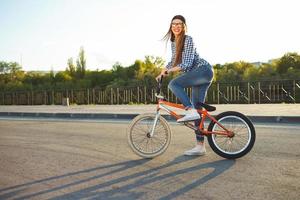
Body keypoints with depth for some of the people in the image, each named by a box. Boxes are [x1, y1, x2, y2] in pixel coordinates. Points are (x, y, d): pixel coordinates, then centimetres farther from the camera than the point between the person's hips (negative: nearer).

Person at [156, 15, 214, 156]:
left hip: (203, 70, -8)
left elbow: (187, 63, -21)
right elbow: (174, 61, 25)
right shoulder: (173, 42, 12)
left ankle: (191, 111, -25)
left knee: (174, 84, -24)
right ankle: (200, 146, 7)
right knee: (197, 109, 4)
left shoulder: (188, 39, -12)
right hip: (199, 75, 8)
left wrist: (168, 71, -24)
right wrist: (162, 73, 17)